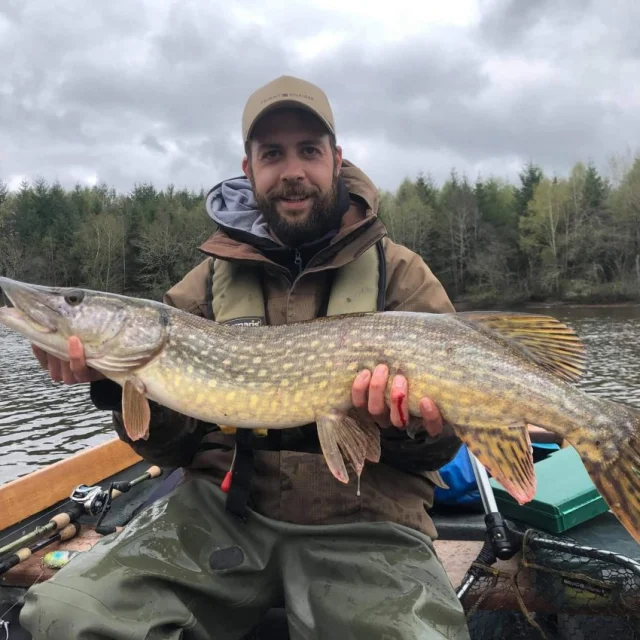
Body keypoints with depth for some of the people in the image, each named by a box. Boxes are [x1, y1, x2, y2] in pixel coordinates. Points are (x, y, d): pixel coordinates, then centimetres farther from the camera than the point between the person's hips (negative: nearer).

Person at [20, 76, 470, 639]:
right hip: (224, 505, 2)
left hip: (365, 523, -1)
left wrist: (410, 423, -21)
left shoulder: (400, 274, 2)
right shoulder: (210, 280, 9)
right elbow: (171, 445, 8)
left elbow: (442, 441, 2)